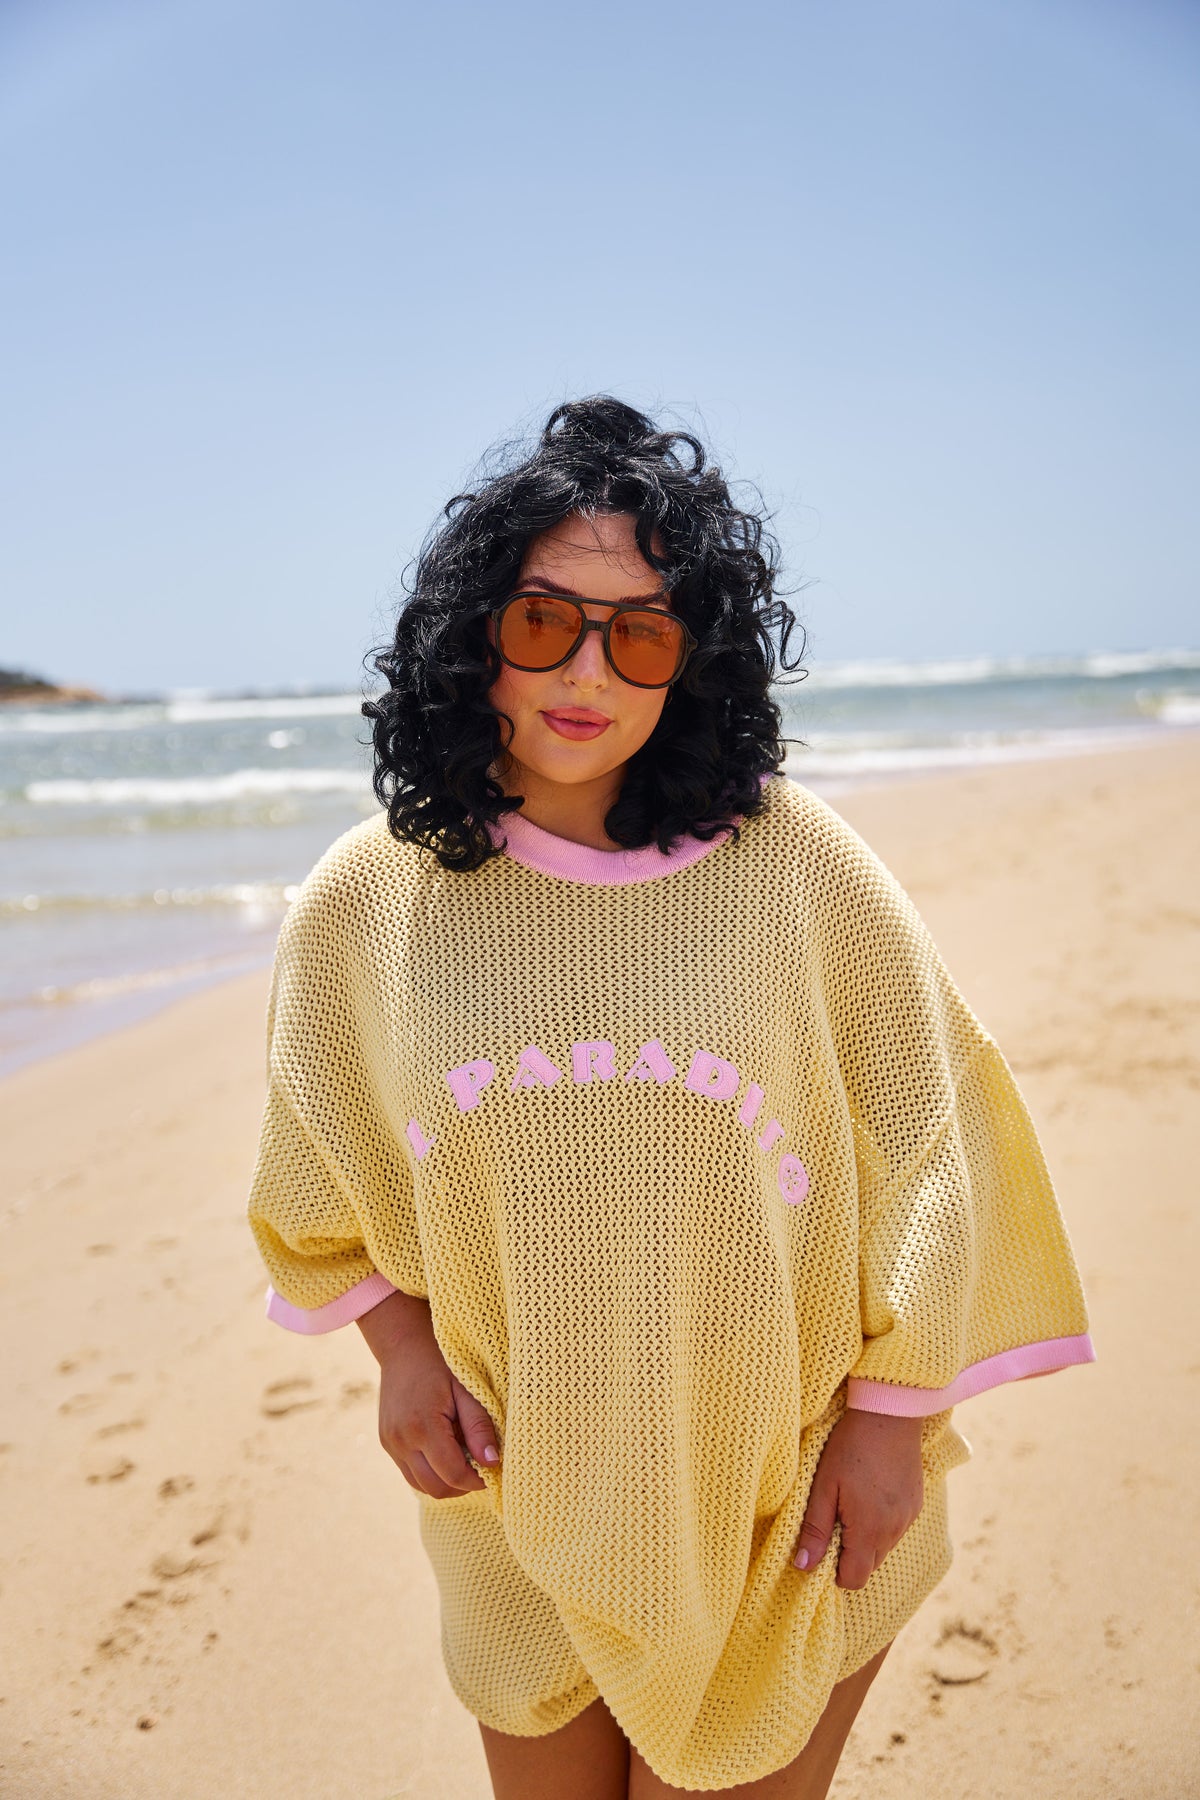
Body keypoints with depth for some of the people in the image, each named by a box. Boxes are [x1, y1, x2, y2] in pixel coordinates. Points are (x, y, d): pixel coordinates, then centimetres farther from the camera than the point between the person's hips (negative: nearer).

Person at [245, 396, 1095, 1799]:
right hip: (519, 1510, 2)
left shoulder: (792, 859, -14)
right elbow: (329, 1175, 9)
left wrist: (888, 1422, -3)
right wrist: (401, 1346, -2)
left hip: (781, 1506, -2)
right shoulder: (370, 897, -7)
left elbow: (918, 1147, -5)